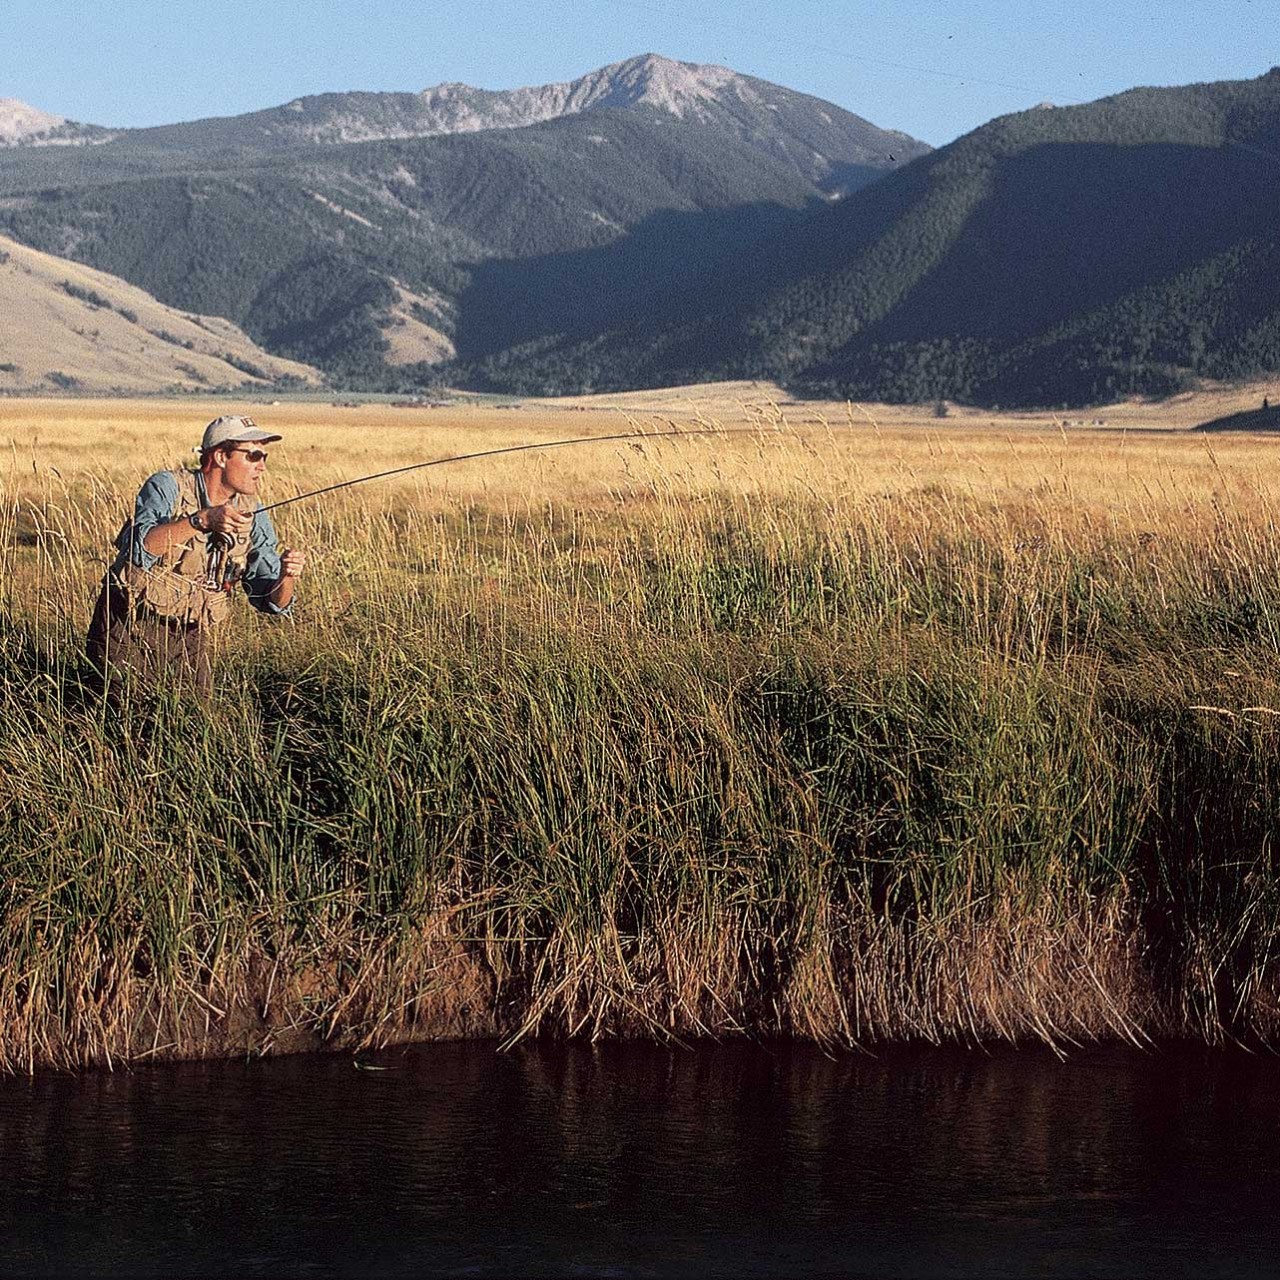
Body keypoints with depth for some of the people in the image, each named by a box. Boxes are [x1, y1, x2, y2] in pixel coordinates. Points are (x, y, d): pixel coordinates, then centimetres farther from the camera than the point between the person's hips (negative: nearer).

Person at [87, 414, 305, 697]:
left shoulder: (252, 515, 2)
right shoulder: (168, 487, -12)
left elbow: (270, 601, 0)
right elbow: (138, 548, -30)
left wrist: (287, 577, -23)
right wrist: (200, 520, -38)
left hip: (188, 639, 5)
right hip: (130, 629, -4)